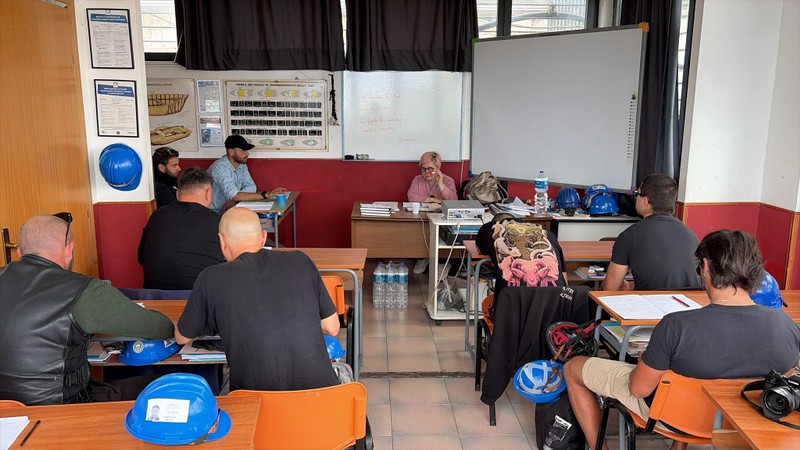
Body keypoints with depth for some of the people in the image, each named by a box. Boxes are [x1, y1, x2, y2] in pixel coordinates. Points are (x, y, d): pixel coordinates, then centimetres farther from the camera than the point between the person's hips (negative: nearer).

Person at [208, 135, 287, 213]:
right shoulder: (220, 168, -22)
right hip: (216, 213, -8)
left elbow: (251, 187, -2)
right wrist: (266, 195, -32)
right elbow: (235, 196, -30)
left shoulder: (241, 165, 4)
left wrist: (233, 199, -21)